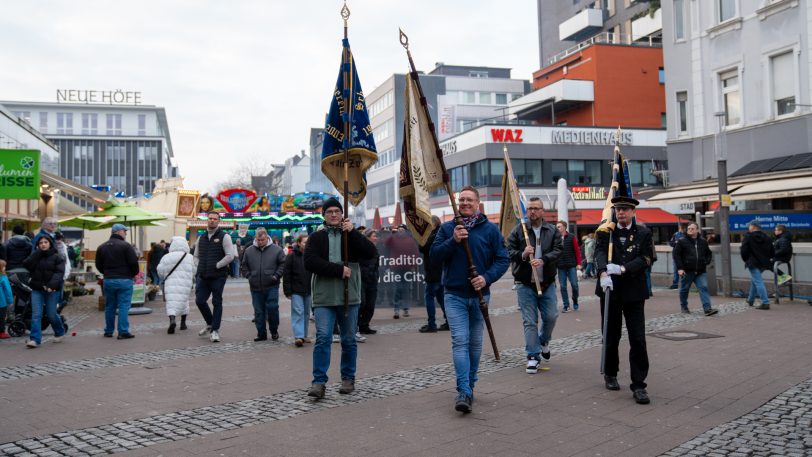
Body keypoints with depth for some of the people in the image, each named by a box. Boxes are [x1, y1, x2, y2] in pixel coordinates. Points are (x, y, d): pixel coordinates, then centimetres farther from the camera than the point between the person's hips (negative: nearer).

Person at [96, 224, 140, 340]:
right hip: (124, 280, -5)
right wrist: (133, 274, 5)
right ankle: (123, 332, -6)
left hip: (108, 281, 5)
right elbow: (133, 263, -13)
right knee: (123, 306, -3)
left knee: (109, 307, 14)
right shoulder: (126, 246, -10)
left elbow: (98, 265, 11)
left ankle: (108, 331, 21)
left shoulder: (102, 247, 9)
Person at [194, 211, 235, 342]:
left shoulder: (224, 237, -3)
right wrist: (200, 267, 6)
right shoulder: (201, 238, 13)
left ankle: (215, 330, 7)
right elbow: (196, 256, 22)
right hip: (203, 276, 5)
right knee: (200, 301, 4)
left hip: (218, 276, -5)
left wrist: (216, 266, -12)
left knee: (217, 303, 0)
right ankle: (210, 324, 27)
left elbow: (230, 256, -11)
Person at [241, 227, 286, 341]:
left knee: (272, 308, -6)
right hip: (255, 287, 3)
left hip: (271, 286, -3)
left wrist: (276, 276, -7)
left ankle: (274, 331, 13)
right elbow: (244, 266, 16)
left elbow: (283, 264, 1)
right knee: (259, 312, 7)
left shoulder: (277, 250, -1)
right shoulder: (249, 251, 6)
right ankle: (261, 334, 16)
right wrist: (249, 276, 4)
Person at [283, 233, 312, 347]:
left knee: (306, 313, 10)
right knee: (298, 312, -10)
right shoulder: (291, 256, -4)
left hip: (308, 290, 4)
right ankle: (298, 336, -13)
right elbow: (286, 275, -5)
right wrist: (288, 291, -10)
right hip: (296, 291, -4)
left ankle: (304, 335, 19)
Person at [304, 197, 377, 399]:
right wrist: (339, 269, -16)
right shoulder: (317, 237, 5)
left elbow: (371, 253, -6)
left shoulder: (352, 236, 10)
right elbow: (309, 262, -10)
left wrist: (353, 232, -15)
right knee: (323, 338, -11)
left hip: (349, 297, 2)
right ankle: (319, 382, -7)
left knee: (349, 340, 9)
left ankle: (348, 379, 22)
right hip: (324, 298, -2)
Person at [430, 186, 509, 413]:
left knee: (475, 342, 13)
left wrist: (487, 277, -16)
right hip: (454, 295, -1)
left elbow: (503, 259, 0)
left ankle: (469, 385, 29)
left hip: (479, 295, 1)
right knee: (460, 341, -12)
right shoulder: (447, 228, 4)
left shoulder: (490, 229, 2)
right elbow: (434, 255, -4)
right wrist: (453, 241, -19)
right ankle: (464, 392, -14)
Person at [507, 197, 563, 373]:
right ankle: (533, 356, 7)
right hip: (525, 284, -2)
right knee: (529, 321, -1)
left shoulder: (552, 231, 5)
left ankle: (544, 341, 36)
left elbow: (558, 250, -5)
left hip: (547, 282, 2)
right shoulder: (518, 230, 0)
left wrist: (543, 260, -22)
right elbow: (509, 251, -1)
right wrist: (522, 255, -22)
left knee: (551, 316, 6)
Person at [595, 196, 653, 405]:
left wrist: (622, 269, -24)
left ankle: (638, 385, 1)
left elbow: (645, 258, -8)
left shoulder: (643, 233, 4)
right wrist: (603, 273, -32)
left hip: (634, 293, -1)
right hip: (611, 291, 1)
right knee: (611, 337, 12)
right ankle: (610, 374, 31)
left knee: (638, 339, -4)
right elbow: (600, 253, -13)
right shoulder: (606, 232, 4)